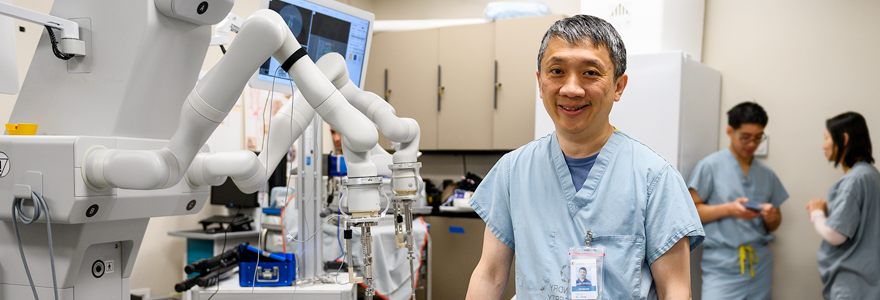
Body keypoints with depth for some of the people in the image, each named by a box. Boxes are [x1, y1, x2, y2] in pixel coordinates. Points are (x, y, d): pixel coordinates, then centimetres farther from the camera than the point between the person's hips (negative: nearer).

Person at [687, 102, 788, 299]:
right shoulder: (710, 166, -1)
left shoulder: (767, 174, 14)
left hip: (759, 266, 5)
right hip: (723, 266, -5)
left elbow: (773, 226, 20)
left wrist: (772, 217, -3)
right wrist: (729, 209, -16)